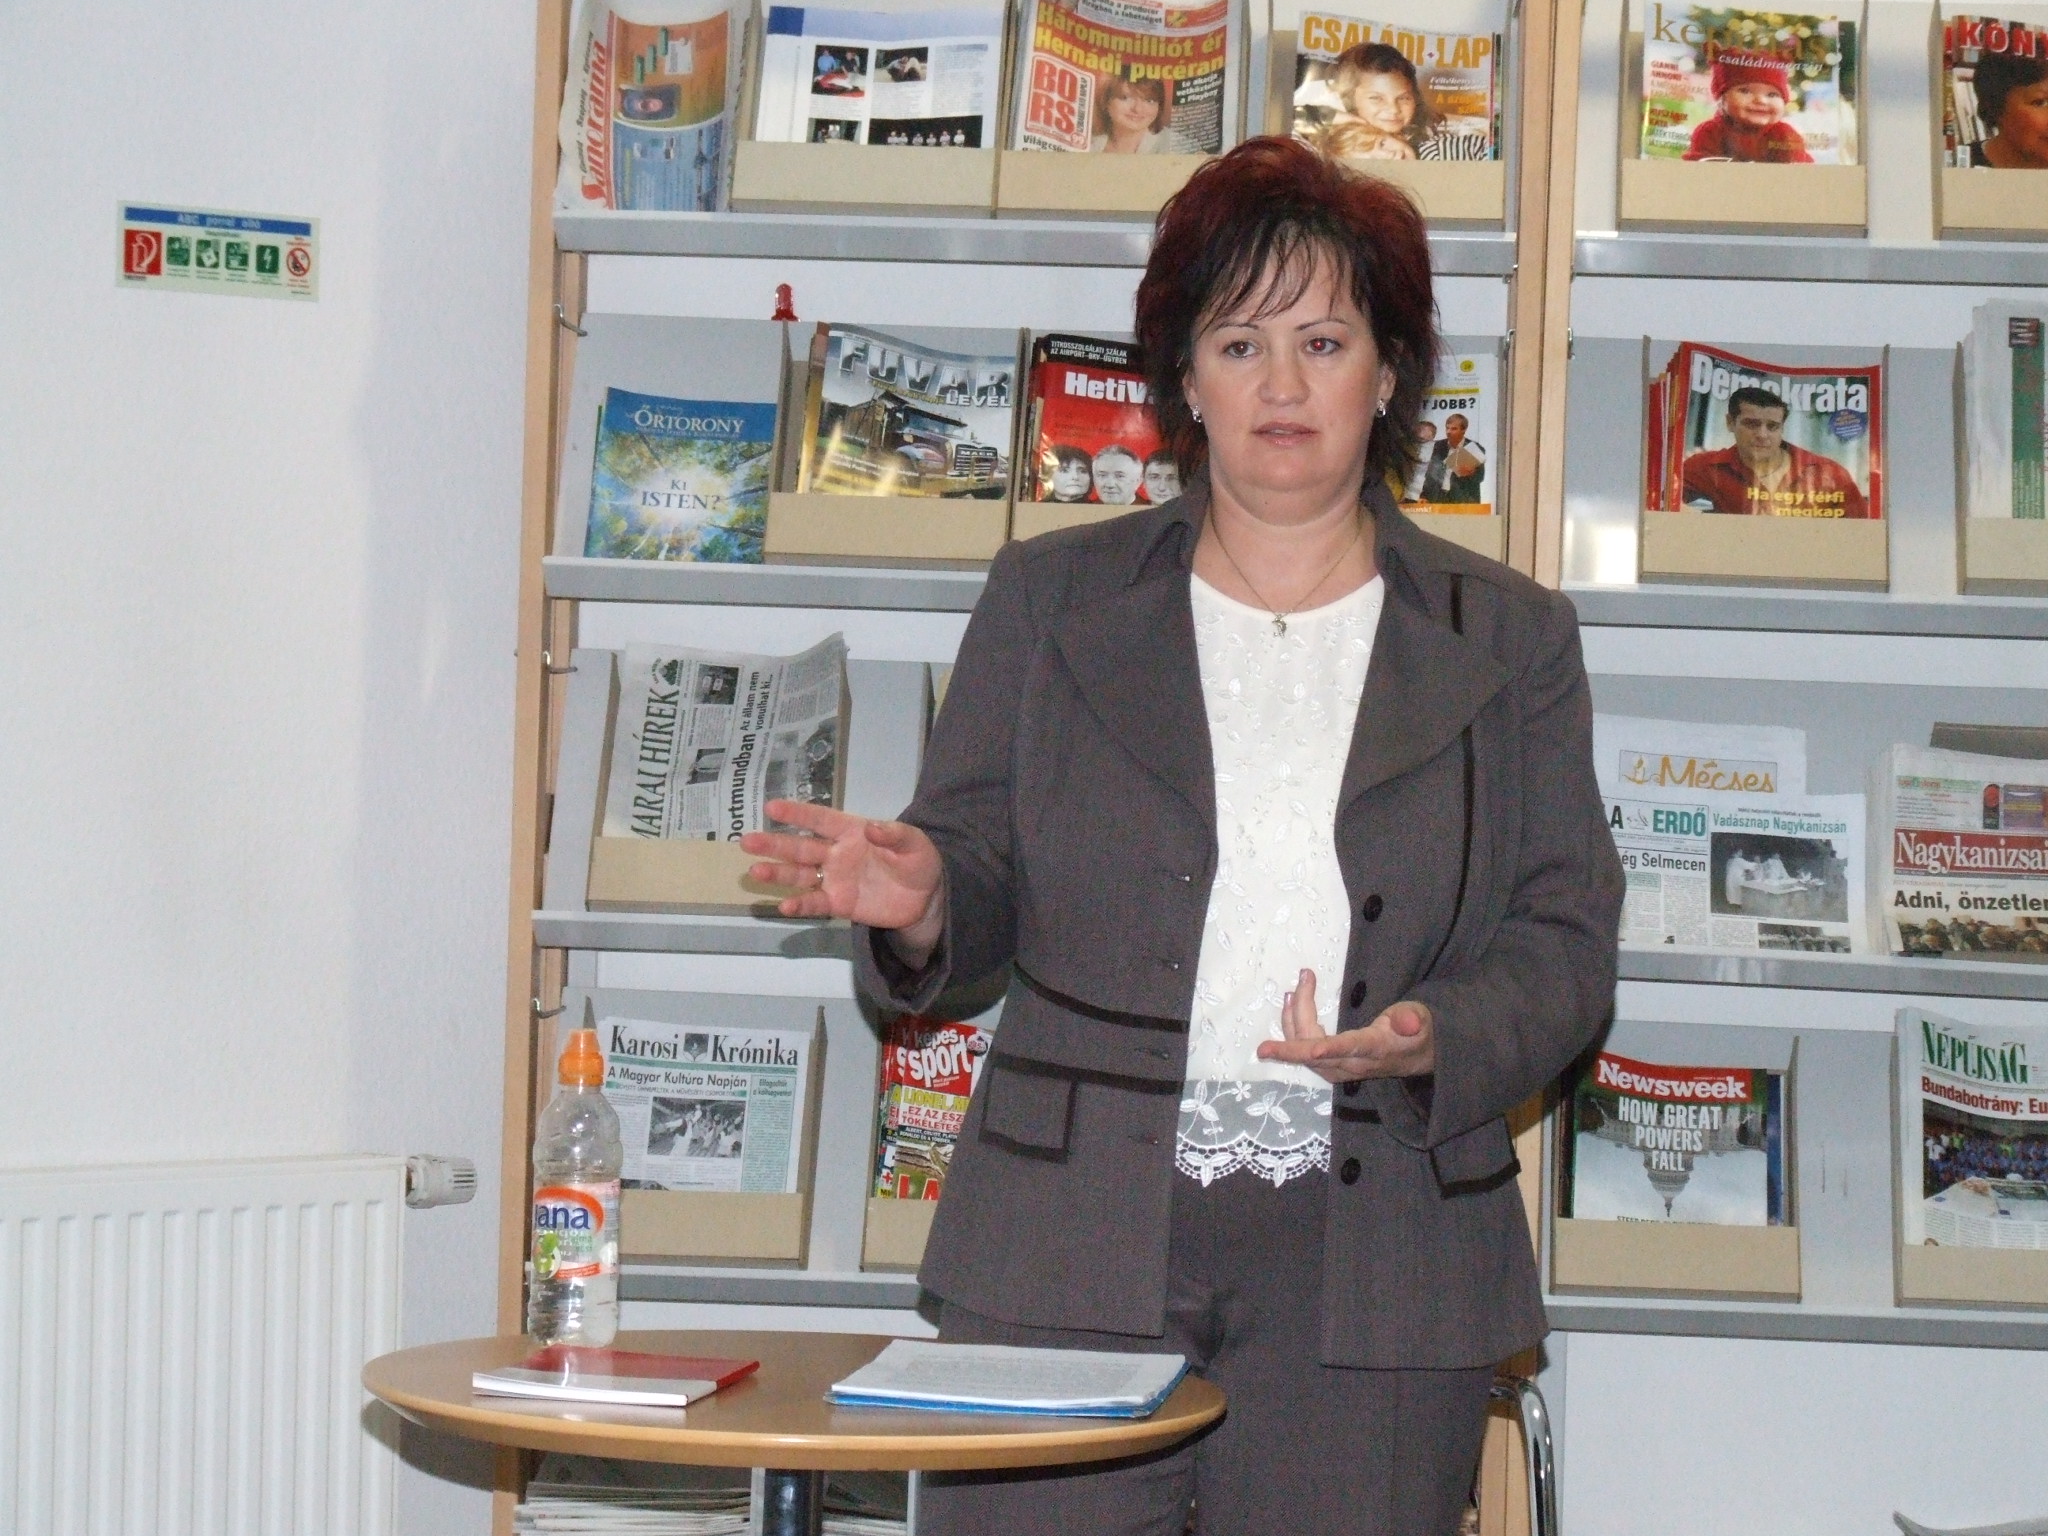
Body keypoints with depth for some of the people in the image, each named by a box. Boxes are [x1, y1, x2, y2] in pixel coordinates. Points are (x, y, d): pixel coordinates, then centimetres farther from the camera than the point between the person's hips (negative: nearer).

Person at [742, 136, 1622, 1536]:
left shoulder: (1511, 641, 9)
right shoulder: (1050, 600, 10)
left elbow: (1565, 945, 5)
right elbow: (982, 867, 11)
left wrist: (1432, 1045, -14)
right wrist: (919, 901, -12)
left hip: (1370, 1275, 0)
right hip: (1069, 1256, 0)